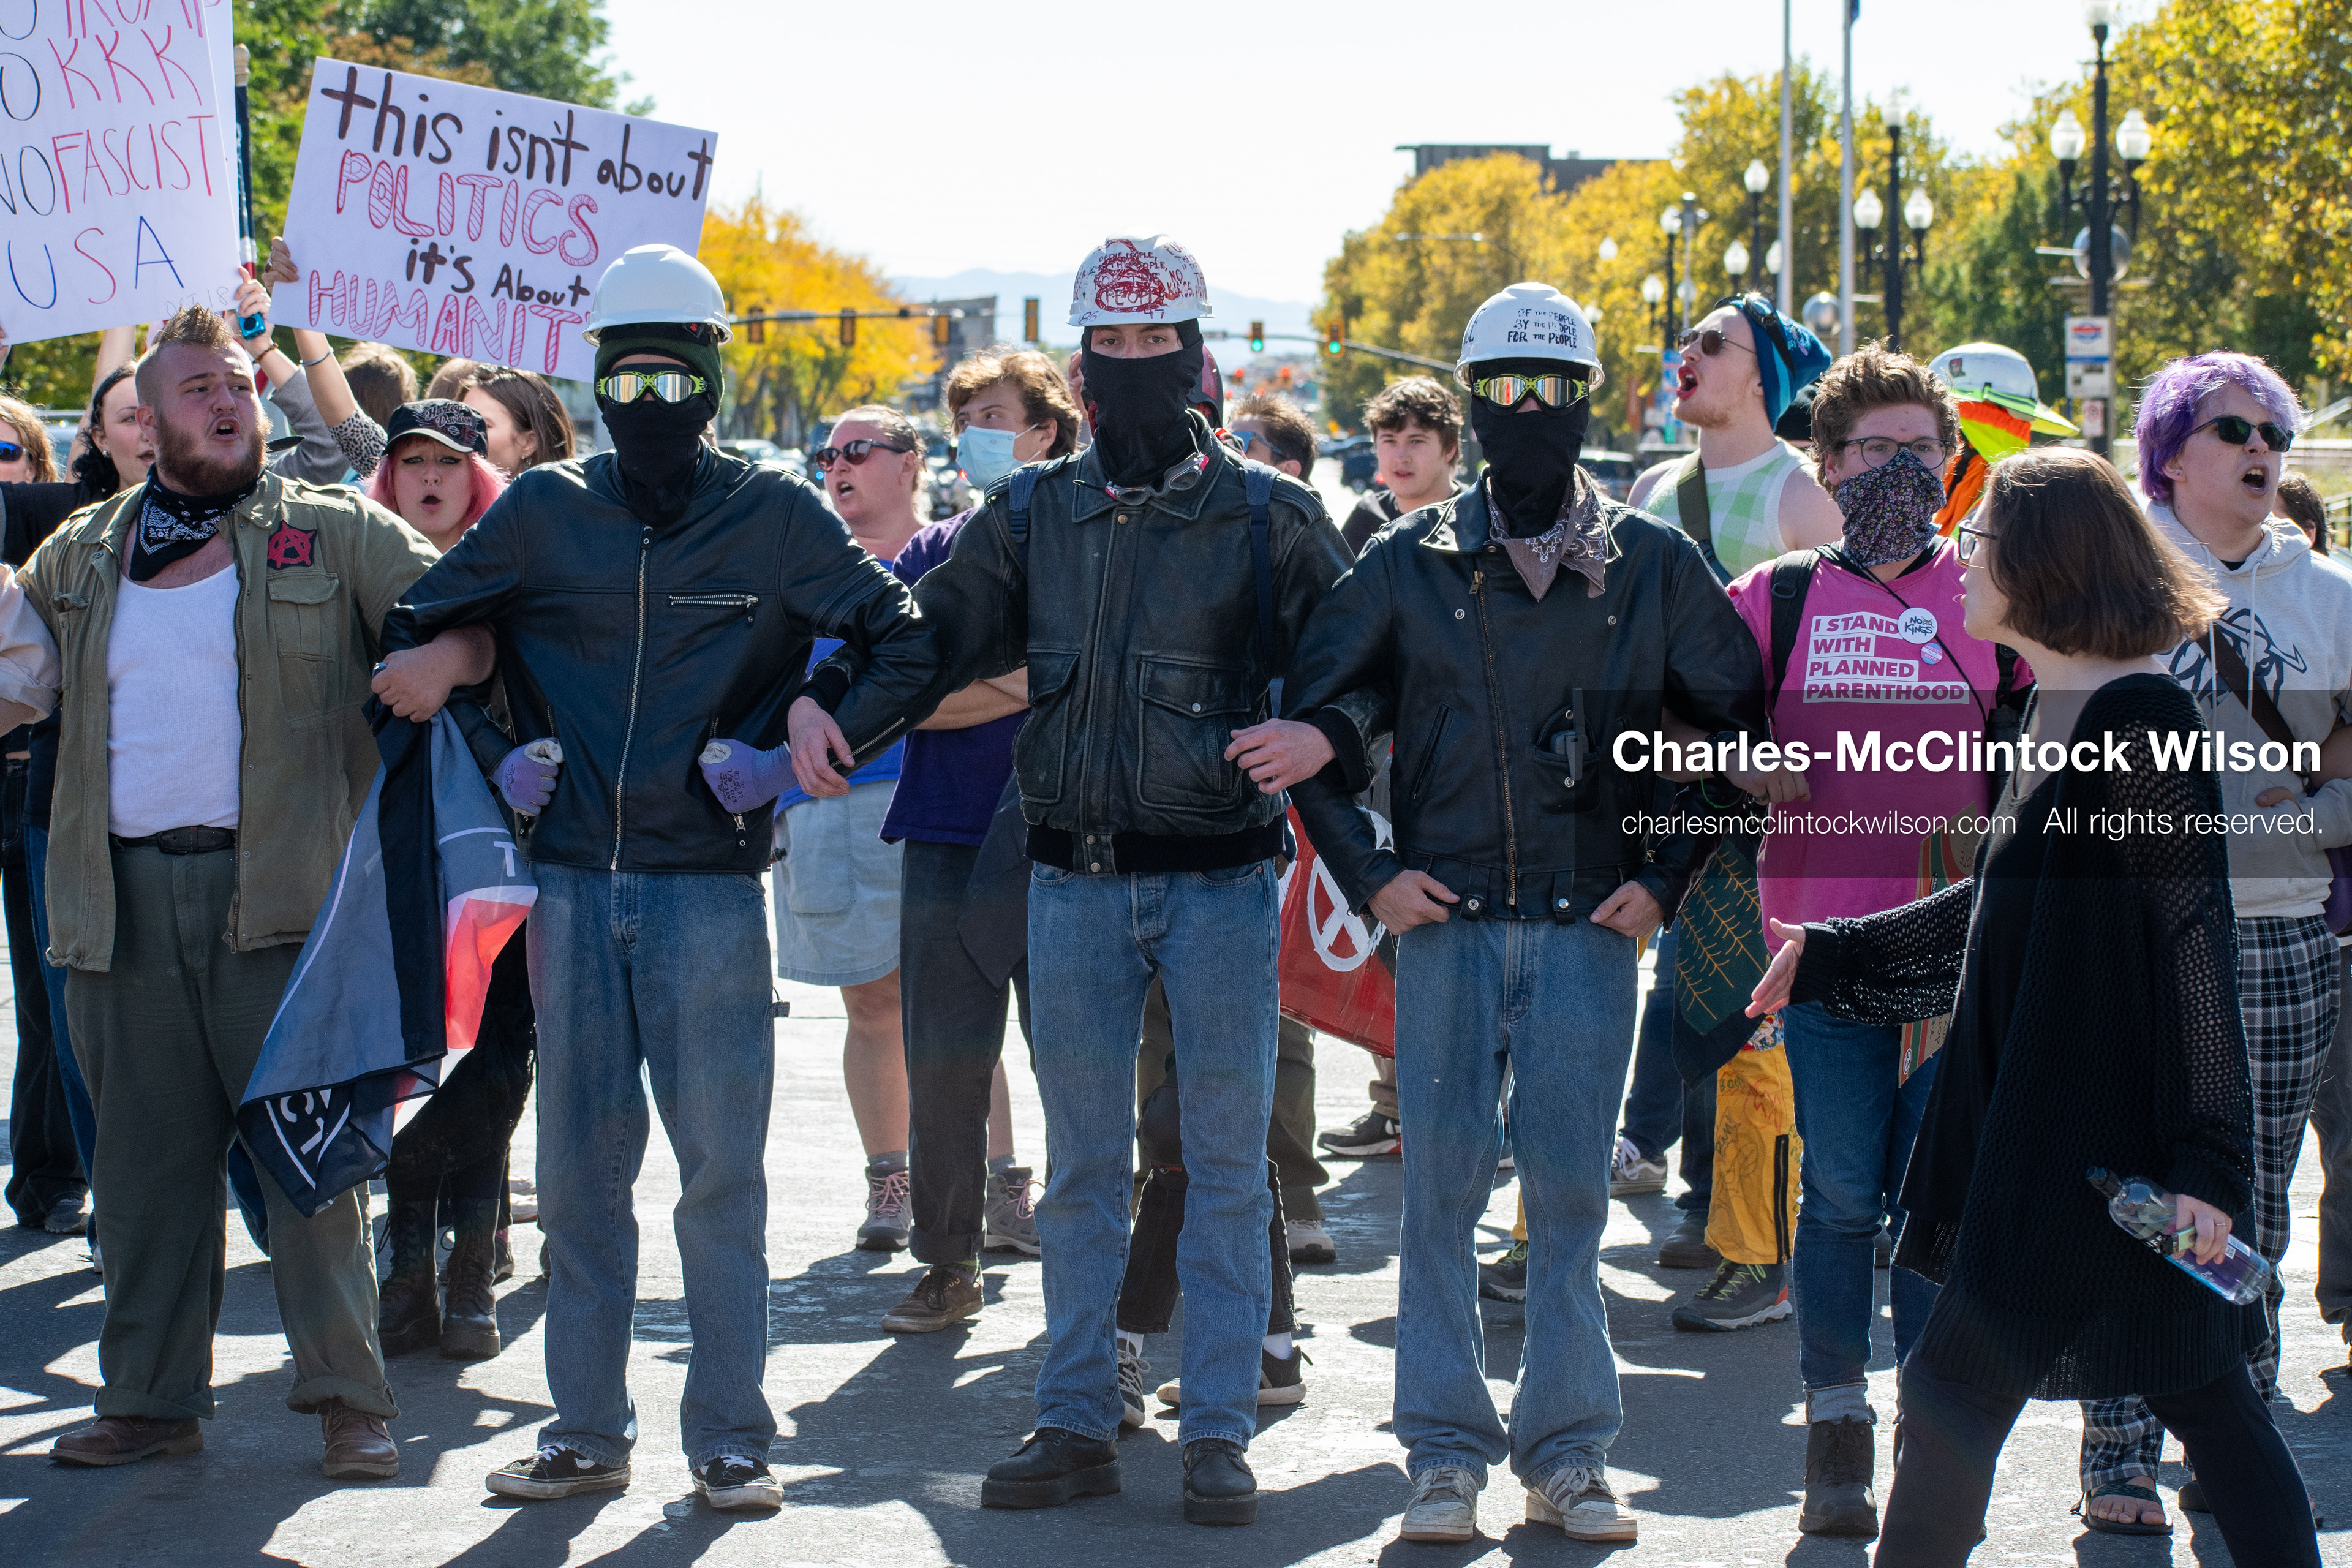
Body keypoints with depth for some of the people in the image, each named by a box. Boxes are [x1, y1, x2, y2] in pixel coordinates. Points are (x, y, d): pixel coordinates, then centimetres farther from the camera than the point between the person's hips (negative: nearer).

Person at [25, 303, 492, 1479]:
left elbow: (473, 617, 2)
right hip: (123, 898, 3)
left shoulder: (333, 536, 5)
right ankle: (150, 1395, 16)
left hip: (280, 892, -3)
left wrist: (441, 660, -19)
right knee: (146, 1157, 8)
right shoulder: (78, 559, 15)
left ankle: (349, 1400, 1)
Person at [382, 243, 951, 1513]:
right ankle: (587, 1431, 16)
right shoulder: (542, 514, 8)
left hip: (711, 891, -2)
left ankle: (729, 1434, 7)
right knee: (579, 1168, 7)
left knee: (721, 1169, -1)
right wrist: (497, 755, 6)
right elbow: (412, 634, 18)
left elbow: (909, 654, 2)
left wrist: (791, 755, -6)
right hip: (575, 883, 3)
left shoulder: (775, 518, 1)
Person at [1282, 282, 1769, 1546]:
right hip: (1445, 919, 0)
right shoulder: (1411, 564, 5)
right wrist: (1368, 872, 3)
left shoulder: (1654, 567, 6)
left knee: (1570, 1192, 0)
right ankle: (1446, 1453, 8)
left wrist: (1665, 878, 3)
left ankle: (1567, 1455, 9)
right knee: (1442, 1184, 0)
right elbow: (1304, 713, 10)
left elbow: (1743, 730, 11)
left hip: (1589, 925, 0)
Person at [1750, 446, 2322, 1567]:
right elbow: (2004, 907, 23)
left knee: (1952, 1392, -2)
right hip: (2035, 1118, 9)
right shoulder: (2053, 716, 12)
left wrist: (2207, 1156, -21)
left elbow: (2198, 947, -18)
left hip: (2104, 1131, -9)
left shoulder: (2140, 723, -16)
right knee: (2201, 1397, 10)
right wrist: (1831, 959, 27)